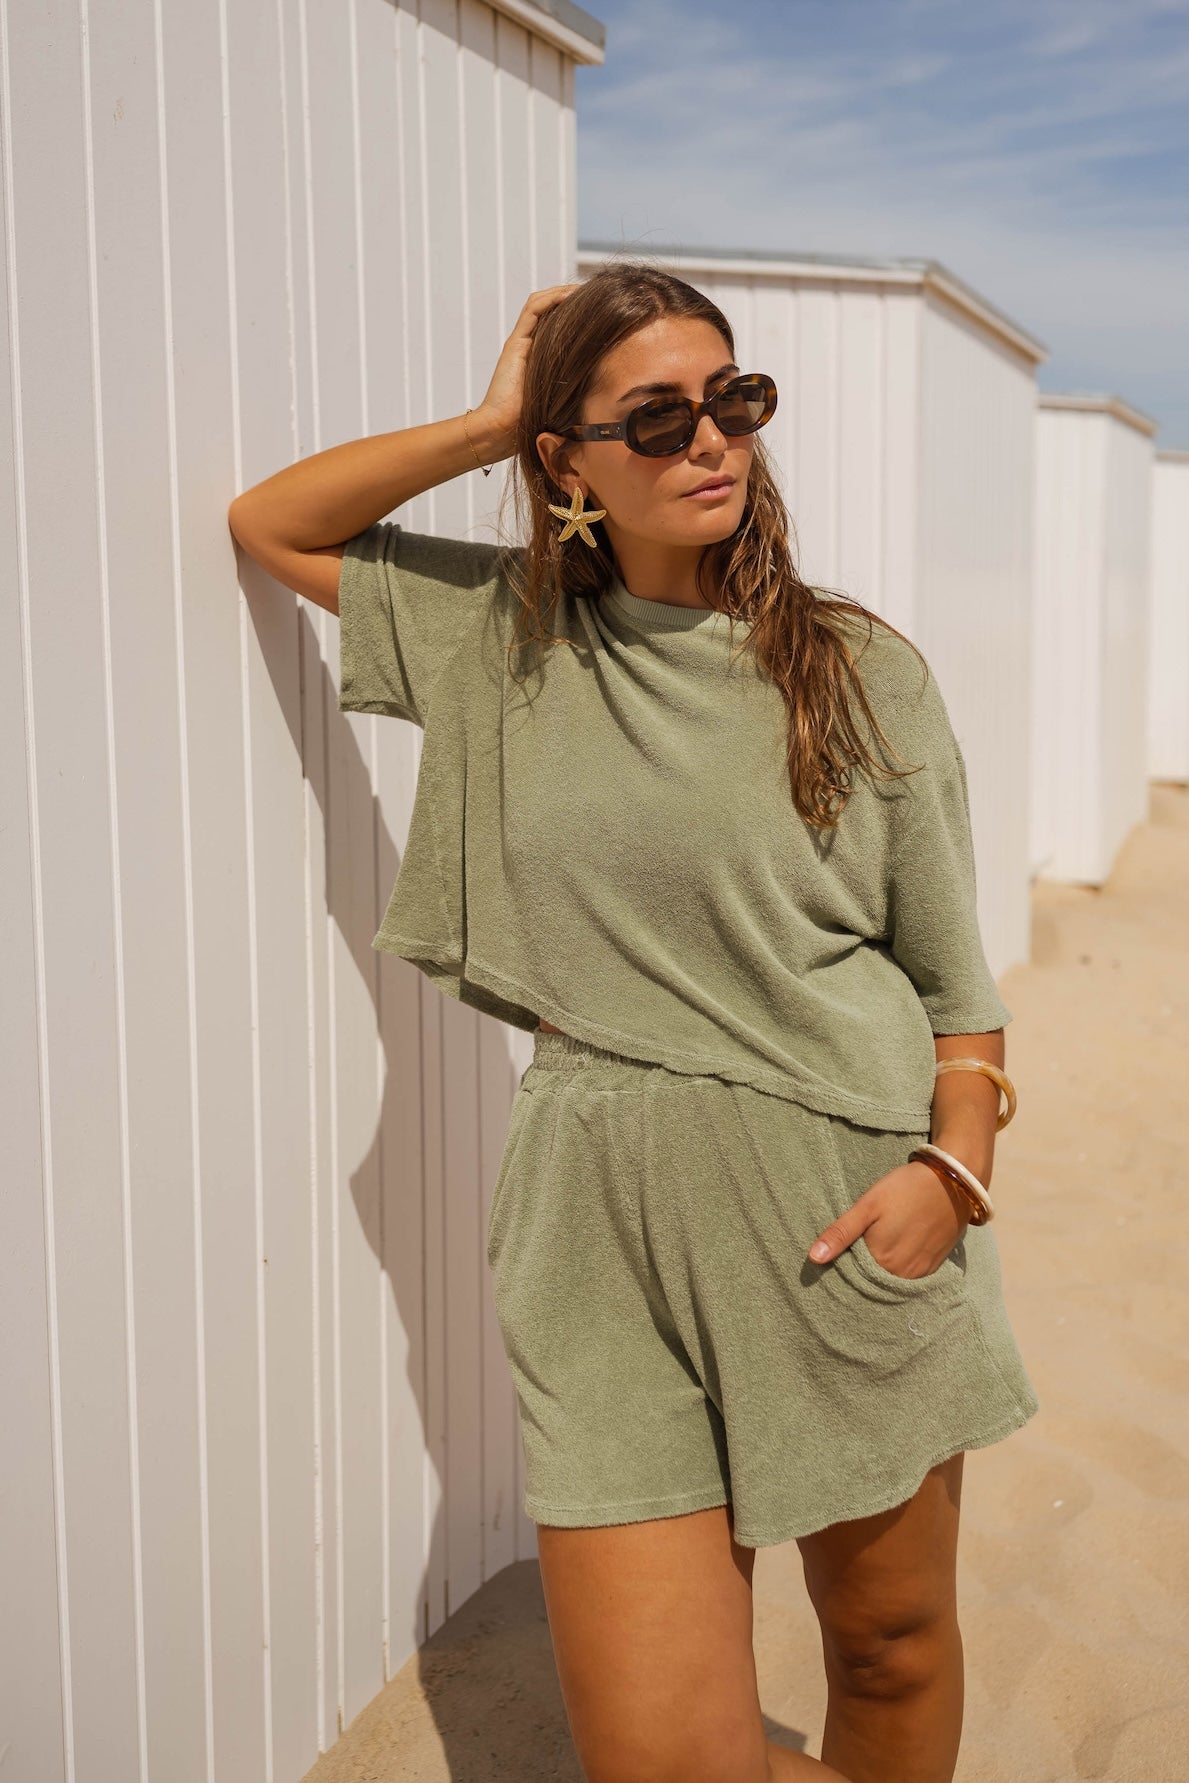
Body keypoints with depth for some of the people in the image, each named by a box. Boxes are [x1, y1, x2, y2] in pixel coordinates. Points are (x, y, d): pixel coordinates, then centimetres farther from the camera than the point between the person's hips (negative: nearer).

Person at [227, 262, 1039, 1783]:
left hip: (853, 1206, 0)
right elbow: (269, 525, 16)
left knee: (894, 1649, 15)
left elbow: (951, 971, 5)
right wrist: (486, 422, 5)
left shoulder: (861, 670, 2)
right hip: (609, 1226, 1)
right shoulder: (509, 639, 8)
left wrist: (955, 1167, -11)